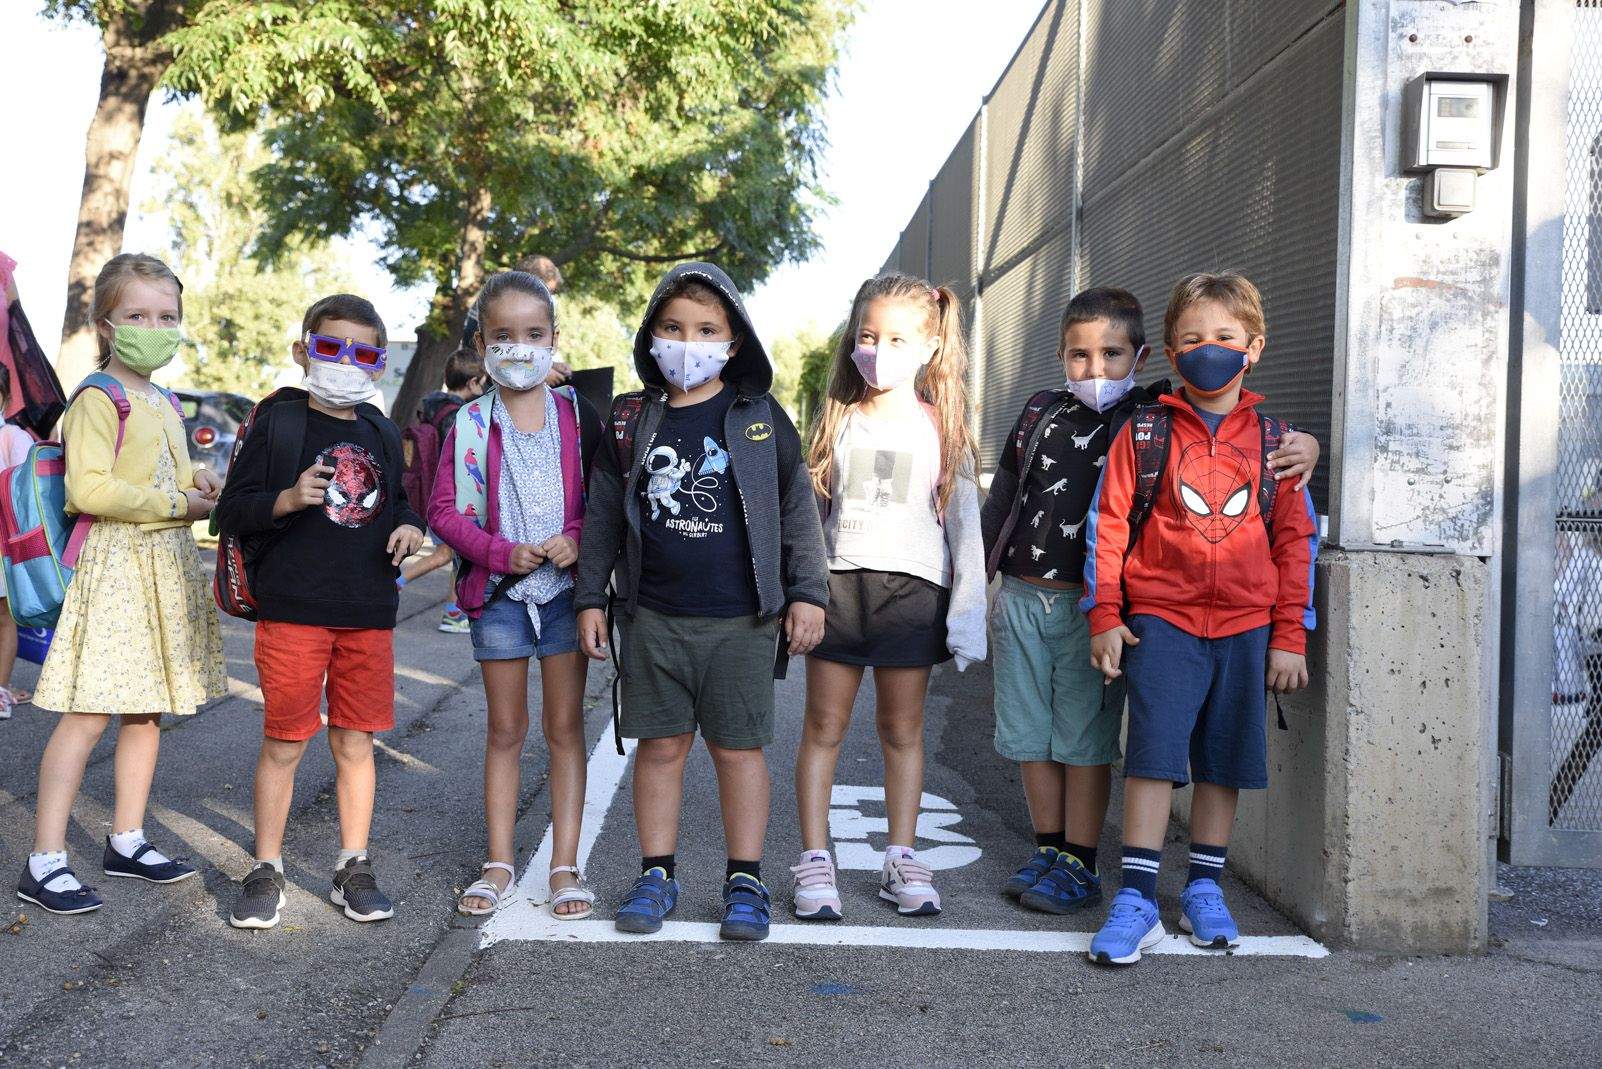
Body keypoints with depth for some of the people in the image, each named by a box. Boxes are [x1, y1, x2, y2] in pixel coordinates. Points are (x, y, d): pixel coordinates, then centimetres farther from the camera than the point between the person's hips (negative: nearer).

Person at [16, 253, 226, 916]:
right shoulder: (98, 400, -10)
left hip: (169, 565, 8)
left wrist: (198, 482, 7)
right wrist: (175, 502, -16)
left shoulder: (166, 404, 16)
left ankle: (127, 841, 21)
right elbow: (89, 489, -21)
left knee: (147, 709, 11)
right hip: (117, 562, -8)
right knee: (89, 714, -10)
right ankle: (44, 862, -4)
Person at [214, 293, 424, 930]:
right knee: (284, 742, 3)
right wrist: (286, 500, -22)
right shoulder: (279, 423, -2)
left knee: (355, 743, 10)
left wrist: (410, 528, 2)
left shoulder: (382, 434, 13)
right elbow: (231, 513, -4)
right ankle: (266, 871, 17)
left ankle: (353, 869, 21)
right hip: (293, 610, -4)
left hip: (369, 614, 4)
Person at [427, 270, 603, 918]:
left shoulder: (578, 416, 0)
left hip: (565, 589, 0)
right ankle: (499, 864, 20)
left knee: (565, 726, 5)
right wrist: (501, 551, -15)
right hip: (498, 594, 0)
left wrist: (576, 538, -15)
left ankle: (565, 866, 14)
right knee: (505, 730, 10)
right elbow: (444, 510, -2)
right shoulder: (471, 426, -1)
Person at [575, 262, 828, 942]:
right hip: (653, 618, 2)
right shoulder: (630, 423, 5)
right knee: (661, 745, 8)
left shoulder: (761, 419, 1)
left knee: (738, 748, 6)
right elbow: (602, 517, 10)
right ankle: (657, 874, 22)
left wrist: (806, 592, 1)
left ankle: (745, 881, 18)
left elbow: (796, 509, 4)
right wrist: (590, 598, 8)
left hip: (741, 619, -1)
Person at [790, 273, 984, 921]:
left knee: (902, 728, 7)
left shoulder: (943, 427, 4)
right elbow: (811, 513, 12)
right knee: (824, 725, 2)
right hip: (838, 582, 1)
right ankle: (815, 861, 8)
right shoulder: (837, 420, 9)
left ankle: (901, 860, 17)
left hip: (913, 589, -1)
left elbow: (964, 524, 3)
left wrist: (968, 610, -3)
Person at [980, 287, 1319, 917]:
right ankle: (1048, 851, 26)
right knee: (1030, 737, 11)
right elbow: (1002, 499, 17)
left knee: (1084, 741, 2)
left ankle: (1080, 867, 14)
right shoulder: (1040, 414, 10)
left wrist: (1301, 446, -23)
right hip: (1021, 599, 4)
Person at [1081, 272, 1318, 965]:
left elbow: (1296, 538, 8)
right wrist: (1105, 618, -3)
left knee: (1224, 759, 9)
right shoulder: (1145, 433, 3)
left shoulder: (1271, 438, 7)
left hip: (1245, 626, 2)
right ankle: (1137, 900, -1)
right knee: (1153, 752, -7)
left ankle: (1203, 889, 24)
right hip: (1161, 619, -2)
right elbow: (1107, 524, 3)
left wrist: (1290, 636, 4)